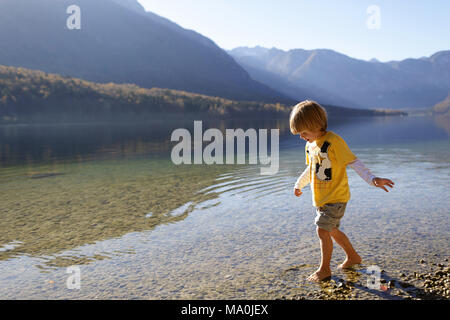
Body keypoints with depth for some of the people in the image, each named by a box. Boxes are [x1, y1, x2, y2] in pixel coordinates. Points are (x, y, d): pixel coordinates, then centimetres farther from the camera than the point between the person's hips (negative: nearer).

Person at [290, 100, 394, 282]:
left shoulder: (333, 141, -19)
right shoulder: (310, 145, 6)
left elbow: (354, 162, -20)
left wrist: (372, 179, -33)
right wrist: (299, 184, 35)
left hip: (336, 197, -8)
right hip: (320, 198, 8)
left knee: (322, 230, -10)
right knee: (331, 230, 17)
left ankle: (324, 269, 7)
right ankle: (352, 256, 37)